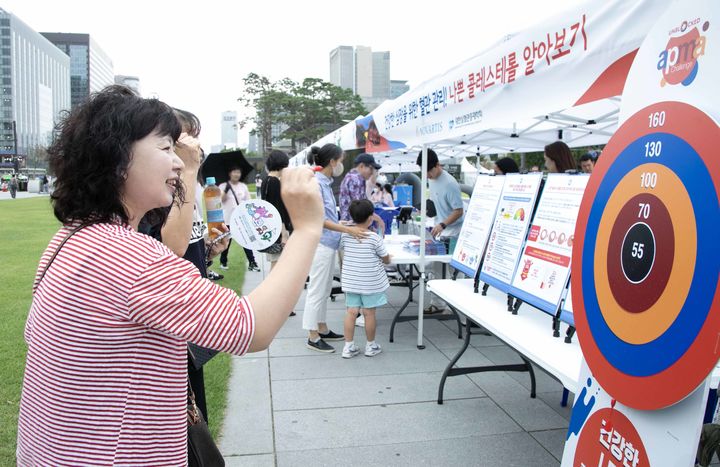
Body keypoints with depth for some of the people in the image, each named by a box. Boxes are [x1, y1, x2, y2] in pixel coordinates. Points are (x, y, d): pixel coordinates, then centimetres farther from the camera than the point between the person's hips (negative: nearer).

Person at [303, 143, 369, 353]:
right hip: (320, 244, -10)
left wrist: (347, 225, 22)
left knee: (324, 290, 17)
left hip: (328, 243, 10)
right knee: (317, 290, -1)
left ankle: (322, 330, 29)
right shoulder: (316, 183, -17)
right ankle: (313, 338, 9)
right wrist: (347, 230, -23)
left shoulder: (326, 183, 11)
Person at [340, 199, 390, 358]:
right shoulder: (374, 237, -15)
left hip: (351, 280, 4)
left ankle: (348, 346, 11)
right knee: (369, 313, 7)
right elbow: (386, 260, -5)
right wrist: (388, 258, 18)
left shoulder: (345, 235, -4)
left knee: (351, 311, 7)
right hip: (370, 282, -4)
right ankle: (371, 346, 20)